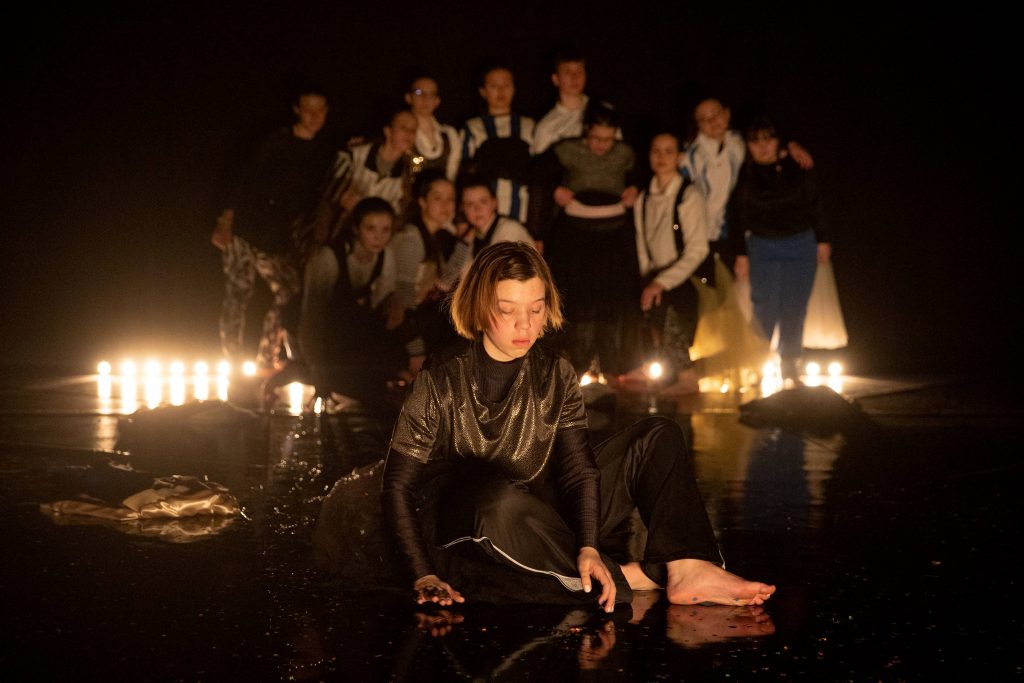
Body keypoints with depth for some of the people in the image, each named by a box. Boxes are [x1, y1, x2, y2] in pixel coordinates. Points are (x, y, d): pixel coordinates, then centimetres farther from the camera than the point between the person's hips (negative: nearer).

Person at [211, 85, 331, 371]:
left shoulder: (320, 154, 10)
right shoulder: (278, 141, -2)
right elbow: (246, 179, -5)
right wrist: (225, 221, -13)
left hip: (278, 240, 4)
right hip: (245, 230, -4)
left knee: (290, 296, -4)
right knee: (238, 295, -2)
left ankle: (266, 362, 8)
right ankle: (232, 364, 6)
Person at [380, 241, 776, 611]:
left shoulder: (556, 375, 1)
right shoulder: (440, 382, -10)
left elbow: (578, 468, -7)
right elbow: (398, 487, -10)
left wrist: (588, 547, -24)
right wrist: (424, 576, -21)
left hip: (541, 525, 5)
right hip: (471, 541, -5)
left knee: (659, 438, -1)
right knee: (503, 500, -41)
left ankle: (686, 567, -25)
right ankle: (626, 577, -23)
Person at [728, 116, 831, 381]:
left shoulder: (797, 167, 0)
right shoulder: (744, 174, -2)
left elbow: (815, 203, 6)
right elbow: (738, 215, 1)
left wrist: (822, 240, 6)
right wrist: (741, 254, -1)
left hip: (801, 245, 1)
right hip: (762, 247, -1)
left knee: (794, 309, 4)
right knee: (766, 310, -4)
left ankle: (789, 365, 14)